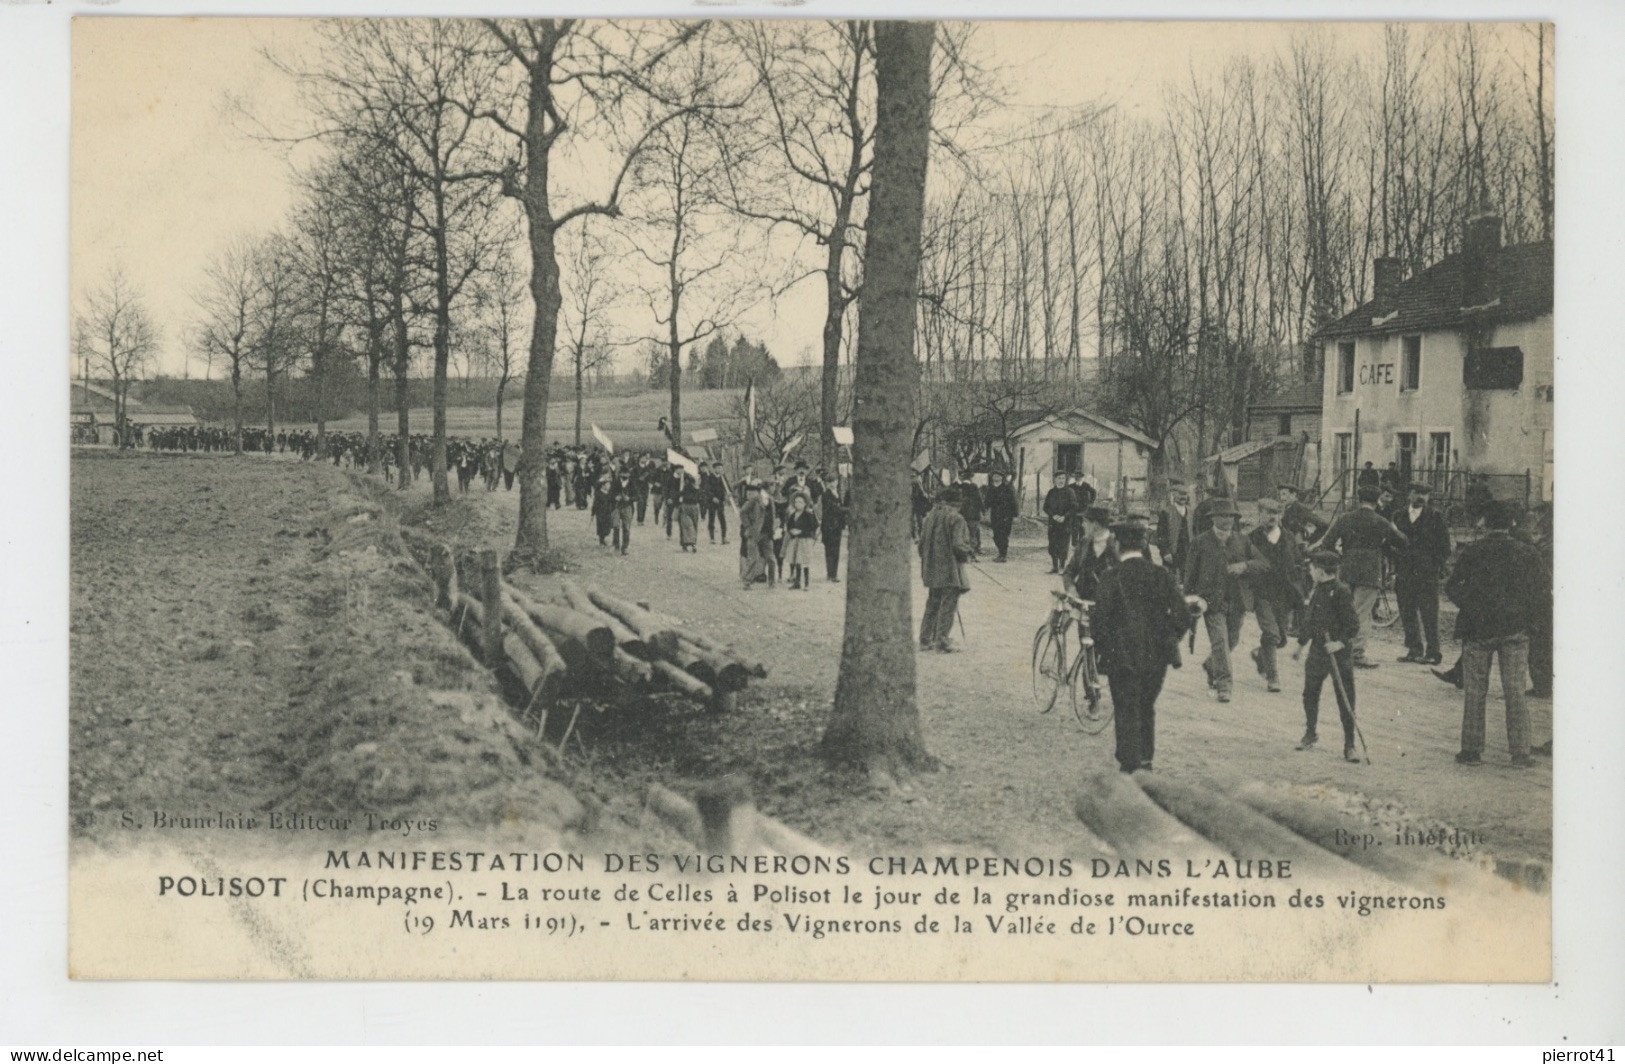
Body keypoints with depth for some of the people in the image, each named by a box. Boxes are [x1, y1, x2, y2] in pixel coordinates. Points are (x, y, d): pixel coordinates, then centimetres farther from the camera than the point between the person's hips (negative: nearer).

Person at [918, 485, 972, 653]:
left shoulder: (930, 516, 7)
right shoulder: (956, 518, -13)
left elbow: (922, 542, 11)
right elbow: (958, 545, -19)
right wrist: (967, 553, 1)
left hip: (931, 569, 7)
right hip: (950, 570, -7)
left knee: (932, 604, 16)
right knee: (948, 604, -1)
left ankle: (925, 640, 18)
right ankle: (941, 640, -3)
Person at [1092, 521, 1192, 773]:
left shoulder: (1112, 577, -11)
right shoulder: (1162, 575, -2)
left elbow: (1100, 618, -15)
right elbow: (1182, 616, -4)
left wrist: (1102, 648, 1)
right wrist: (1167, 641, 12)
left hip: (1122, 658, -4)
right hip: (1158, 657, 4)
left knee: (1126, 714, 5)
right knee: (1147, 709, 22)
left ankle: (1131, 767, 3)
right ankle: (1145, 761, 32)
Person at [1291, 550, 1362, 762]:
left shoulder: (1341, 591, -13)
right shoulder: (1316, 591, 9)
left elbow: (1353, 624, -15)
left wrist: (1341, 642, -26)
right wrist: (1301, 645, 25)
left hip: (1339, 652, -7)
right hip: (1317, 650, 7)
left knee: (1345, 700, -2)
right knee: (1310, 693, 14)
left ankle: (1349, 745, 4)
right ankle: (1310, 733, 34)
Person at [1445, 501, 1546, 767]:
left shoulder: (1472, 553, -5)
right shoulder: (1529, 554, -1)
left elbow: (1452, 588, -2)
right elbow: (1536, 595, 1)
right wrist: (1527, 622, 13)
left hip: (1477, 629, -1)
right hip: (1515, 631, 1)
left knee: (1475, 693, 7)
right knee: (1515, 691, 5)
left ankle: (1472, 750, 8)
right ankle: (1520, 753, 5)